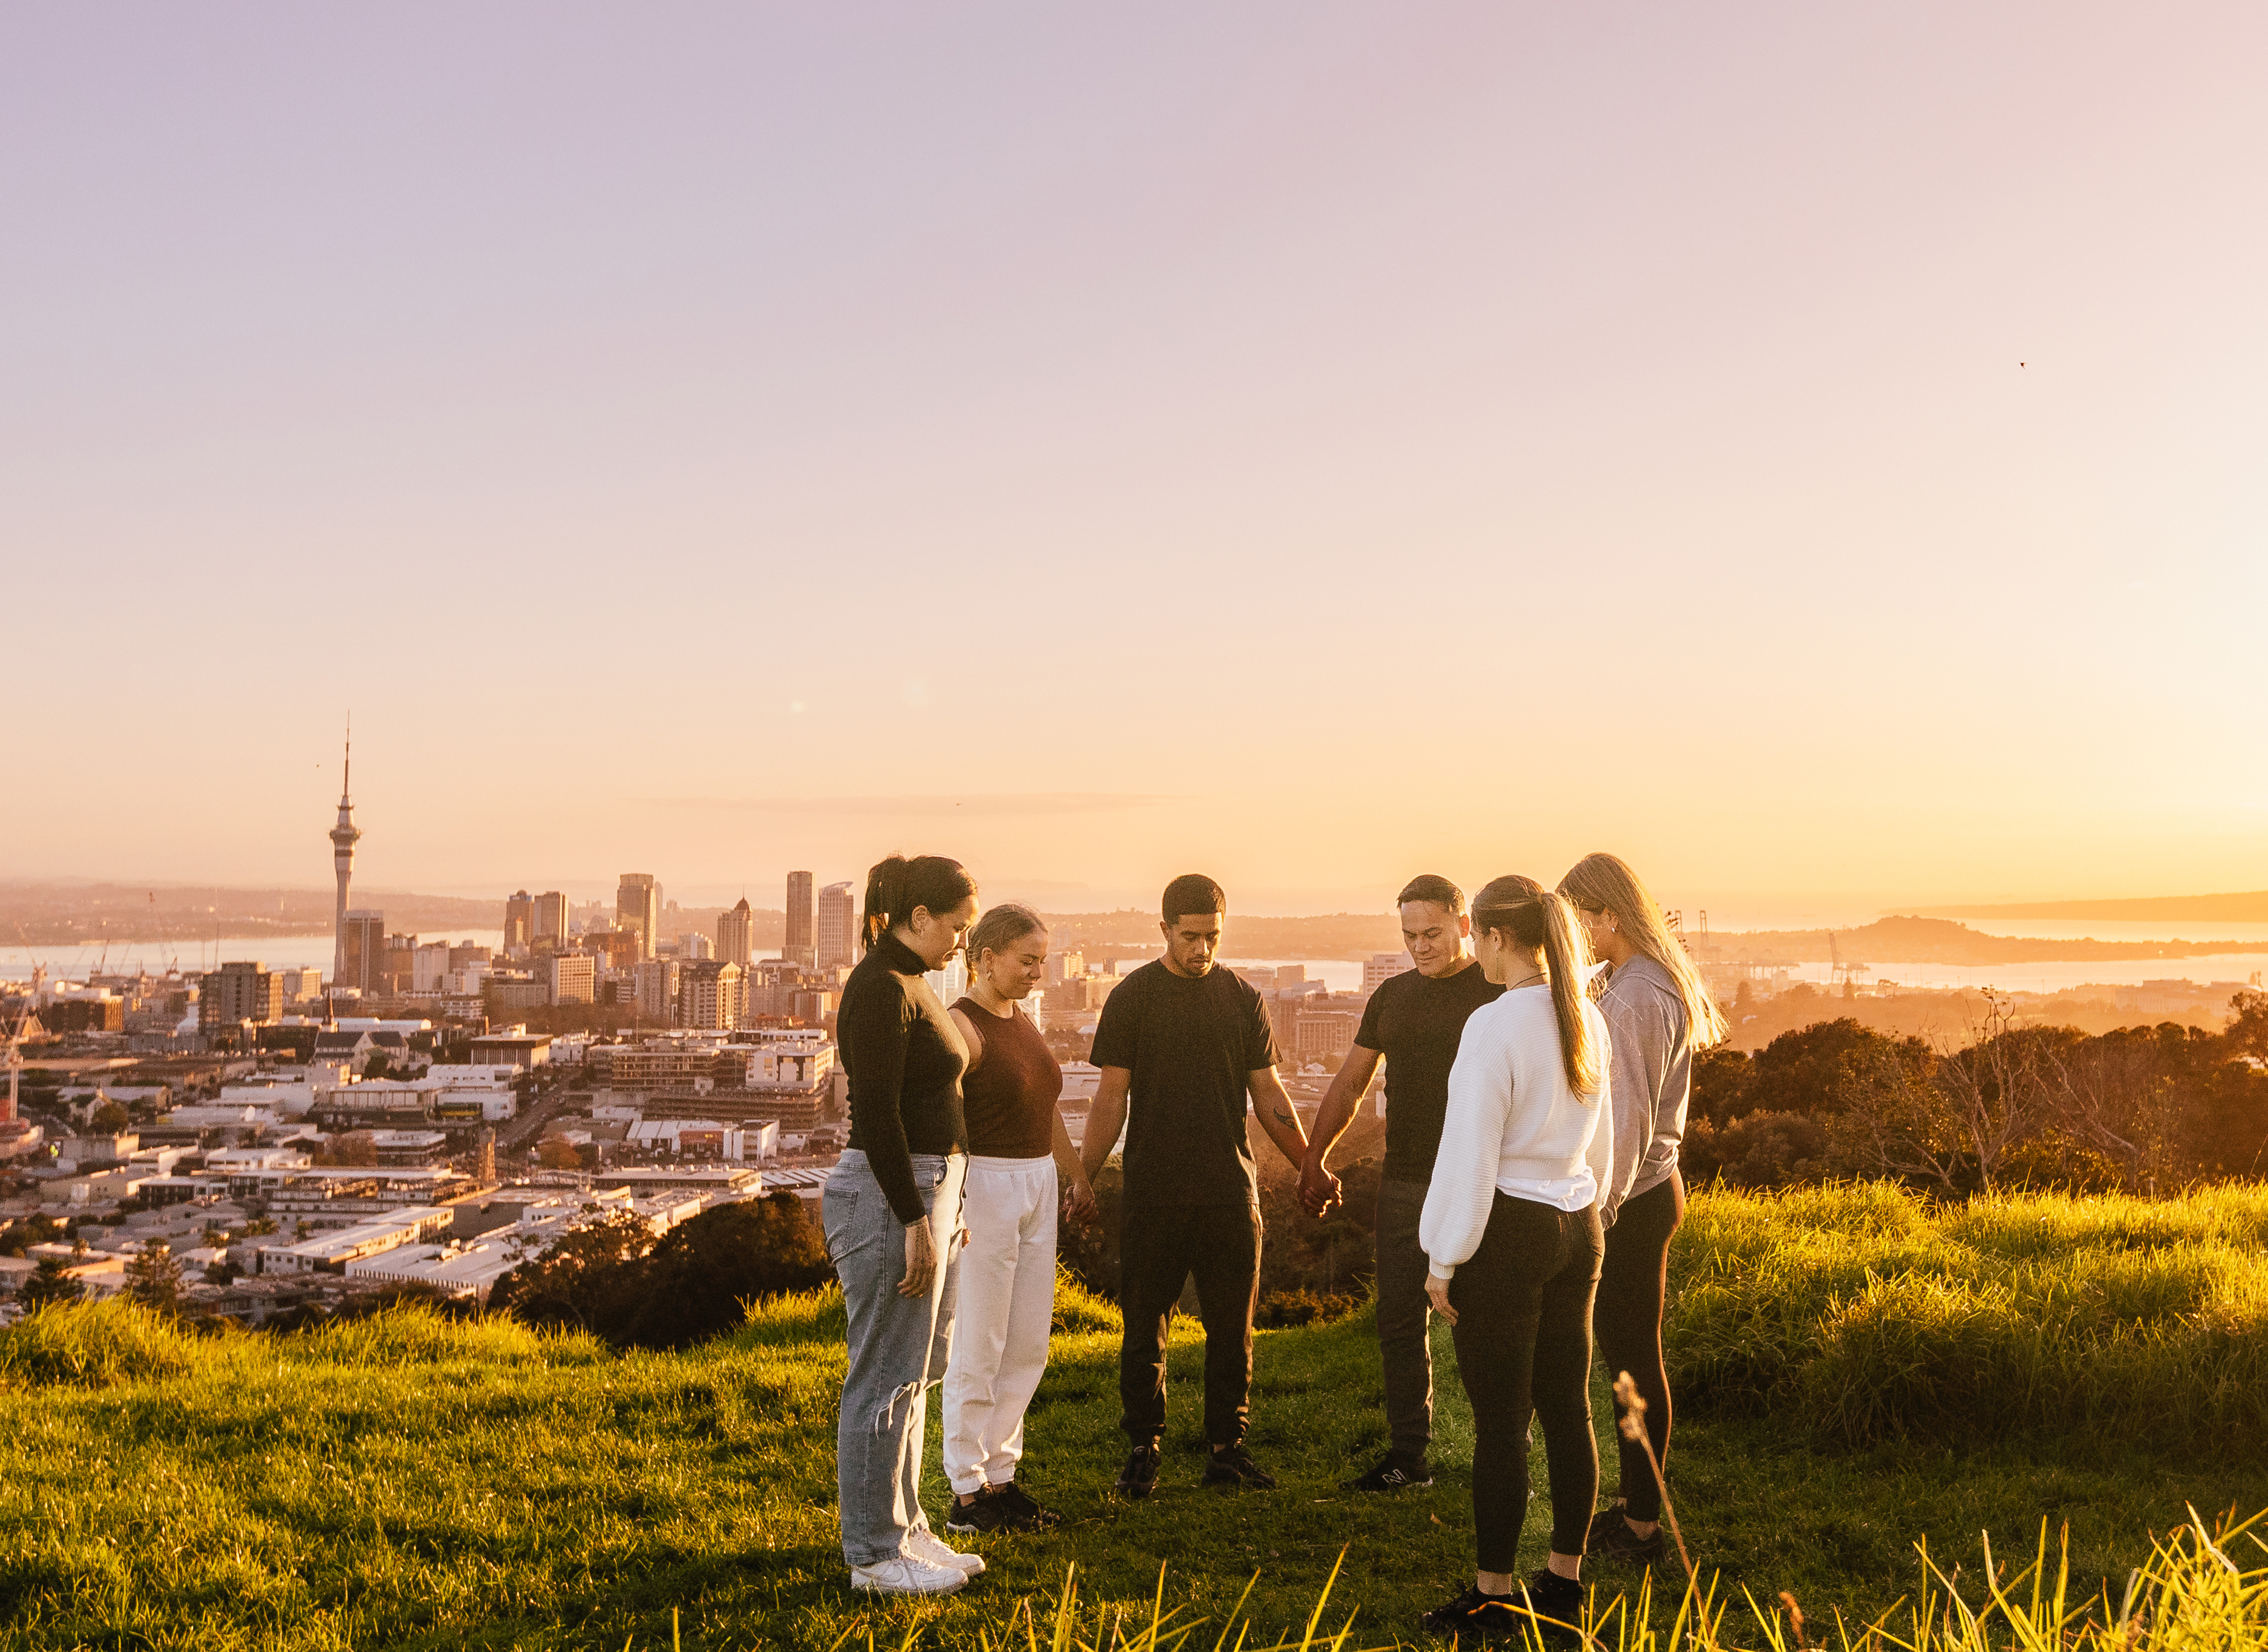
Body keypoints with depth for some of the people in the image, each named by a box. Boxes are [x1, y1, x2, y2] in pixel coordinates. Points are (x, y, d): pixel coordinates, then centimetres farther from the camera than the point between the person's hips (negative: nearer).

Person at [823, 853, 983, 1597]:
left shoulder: (905, 984, 14)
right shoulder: (881, 990, -17)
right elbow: (876, 1117, -22)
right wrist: (916, 1224, -21)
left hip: (921, 1193, 10)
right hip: (889, 1201, -10)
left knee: (910, 1376, 16)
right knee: (886, 1382, -1)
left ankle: (905, 1532, 26)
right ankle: (875, 1556, 9)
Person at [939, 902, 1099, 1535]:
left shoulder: (1022, 1023, 13)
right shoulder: (961, 1026, -13)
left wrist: (1076, 1174, 27)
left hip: (1037, 1186, 8)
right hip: (982, 1186, -8)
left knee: (1029, 1345, 10)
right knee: (978, 1349, -2)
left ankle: (999, 1475, 20)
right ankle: (967, 1495, 7)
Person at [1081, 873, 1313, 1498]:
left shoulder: (1243, 1000, 8)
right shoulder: (1132, 998, 0)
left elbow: (1268, 1095, 12)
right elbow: (1112, 1096, 0)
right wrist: (1083, 1178, -7)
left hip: (1231, 1189, 2)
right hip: (1153, 1192, -2)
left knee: (1233, 1326, 6)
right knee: (1145, 1325, 4)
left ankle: (1228, 1449, 17)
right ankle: (1143, 1451, 15)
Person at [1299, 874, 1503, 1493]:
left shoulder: (1502, 991, -3)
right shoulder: (1392, 995, 14)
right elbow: (1350, 1083, 20)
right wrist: (1314, 1158, 18)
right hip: (1403, 1182, 5)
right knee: (1400, 1324, 7)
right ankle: (1407, 1458, 16)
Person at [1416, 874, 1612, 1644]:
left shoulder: (1493, 1025, -18)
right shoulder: (1587, 1019, 6)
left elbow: (1470, 1157, -17)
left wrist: (1443, 1263, -9)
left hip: (1507, 1233, -8)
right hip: (1577, 1228, 8)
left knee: (1501, 1420, 1)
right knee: (1567, 1409, 14)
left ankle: (1494, 1596, 11)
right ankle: (1564, 1580, 24)